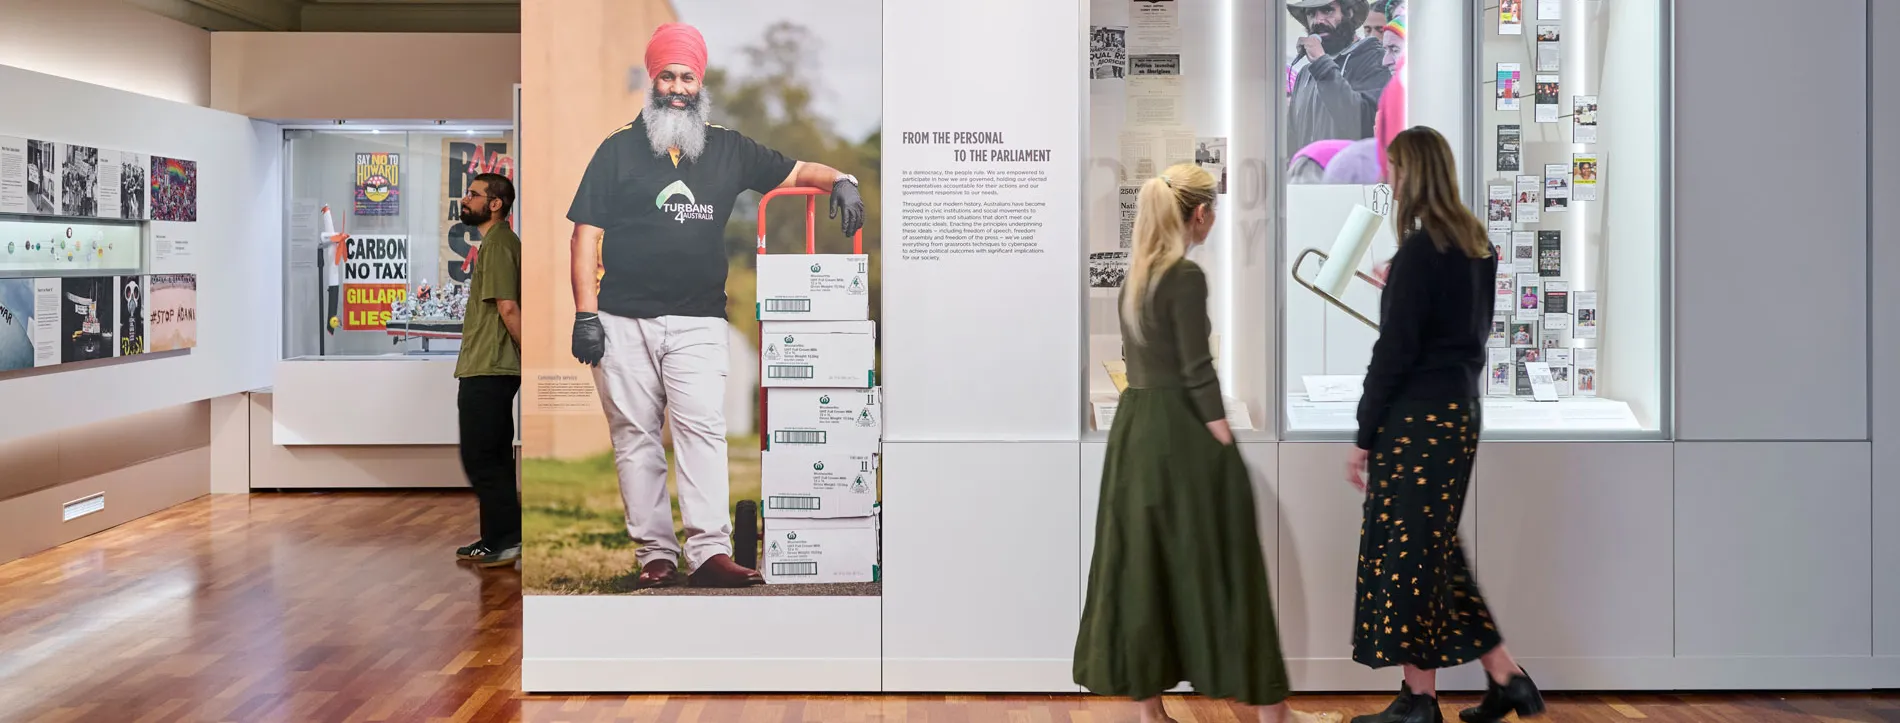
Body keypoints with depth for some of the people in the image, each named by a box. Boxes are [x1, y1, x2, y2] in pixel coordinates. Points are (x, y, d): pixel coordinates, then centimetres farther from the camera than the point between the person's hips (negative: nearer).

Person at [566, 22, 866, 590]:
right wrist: (585, 313, -5)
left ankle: (709, 551, -12)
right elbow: (586, 233, 4)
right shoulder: (618, 150, 8)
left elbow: (796, 172, 17)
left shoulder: (728, 149, 14)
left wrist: (840, 180, -6)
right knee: (635, 436, 1)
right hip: (623, 321, 0)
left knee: (703, 429, -11)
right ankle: (654, 553, 7)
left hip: (698, 322, 1)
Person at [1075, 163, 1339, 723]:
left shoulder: (1136, 275, 11)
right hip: (1179, 434, -8)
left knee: (1141, 567, 9)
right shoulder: (1186, 277, -14)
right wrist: (1229, 447, -12)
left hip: (1134, 430, 8)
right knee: (1218, 567, 1)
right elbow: (1197, 374, -17)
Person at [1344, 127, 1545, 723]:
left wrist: (1363, 437, -11)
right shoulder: (1477, 243, 10)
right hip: (1461, 411, 9)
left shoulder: (1421, 248, -15)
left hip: (1419, 418, -9)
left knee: (1403, 552, 1)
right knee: (1437, 551, 16)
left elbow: (1394, 351, -16)